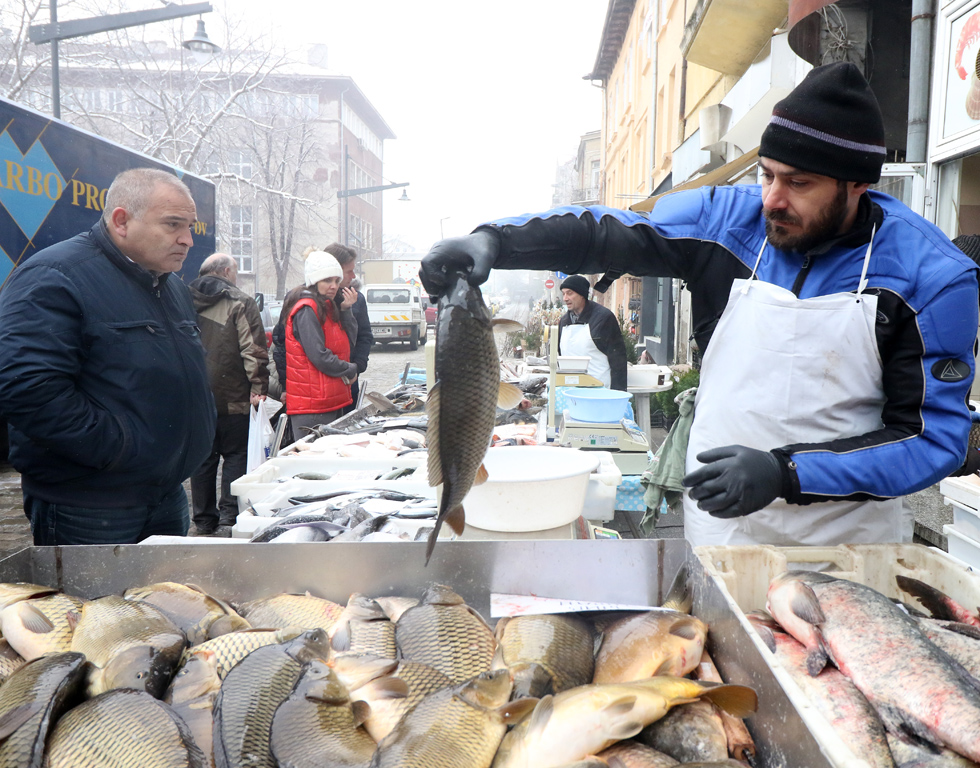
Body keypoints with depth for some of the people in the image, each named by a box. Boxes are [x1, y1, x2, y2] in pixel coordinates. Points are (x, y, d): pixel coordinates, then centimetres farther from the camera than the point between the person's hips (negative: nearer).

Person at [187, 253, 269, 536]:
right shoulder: (240, 303, -8)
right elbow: (254, 351, -16)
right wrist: (258, 387, -13)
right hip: (233, 398, -5)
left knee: (202, 458, 12)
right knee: (236, 455, 5)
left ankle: (203, 520, 18)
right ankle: (229, 518, 3)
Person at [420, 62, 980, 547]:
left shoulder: (933, 275, -13)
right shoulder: (728, 218, -7)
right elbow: (604, 235, -4)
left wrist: (787, 474, -26)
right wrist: (491, 240, -20)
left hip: (847, 535, -1)